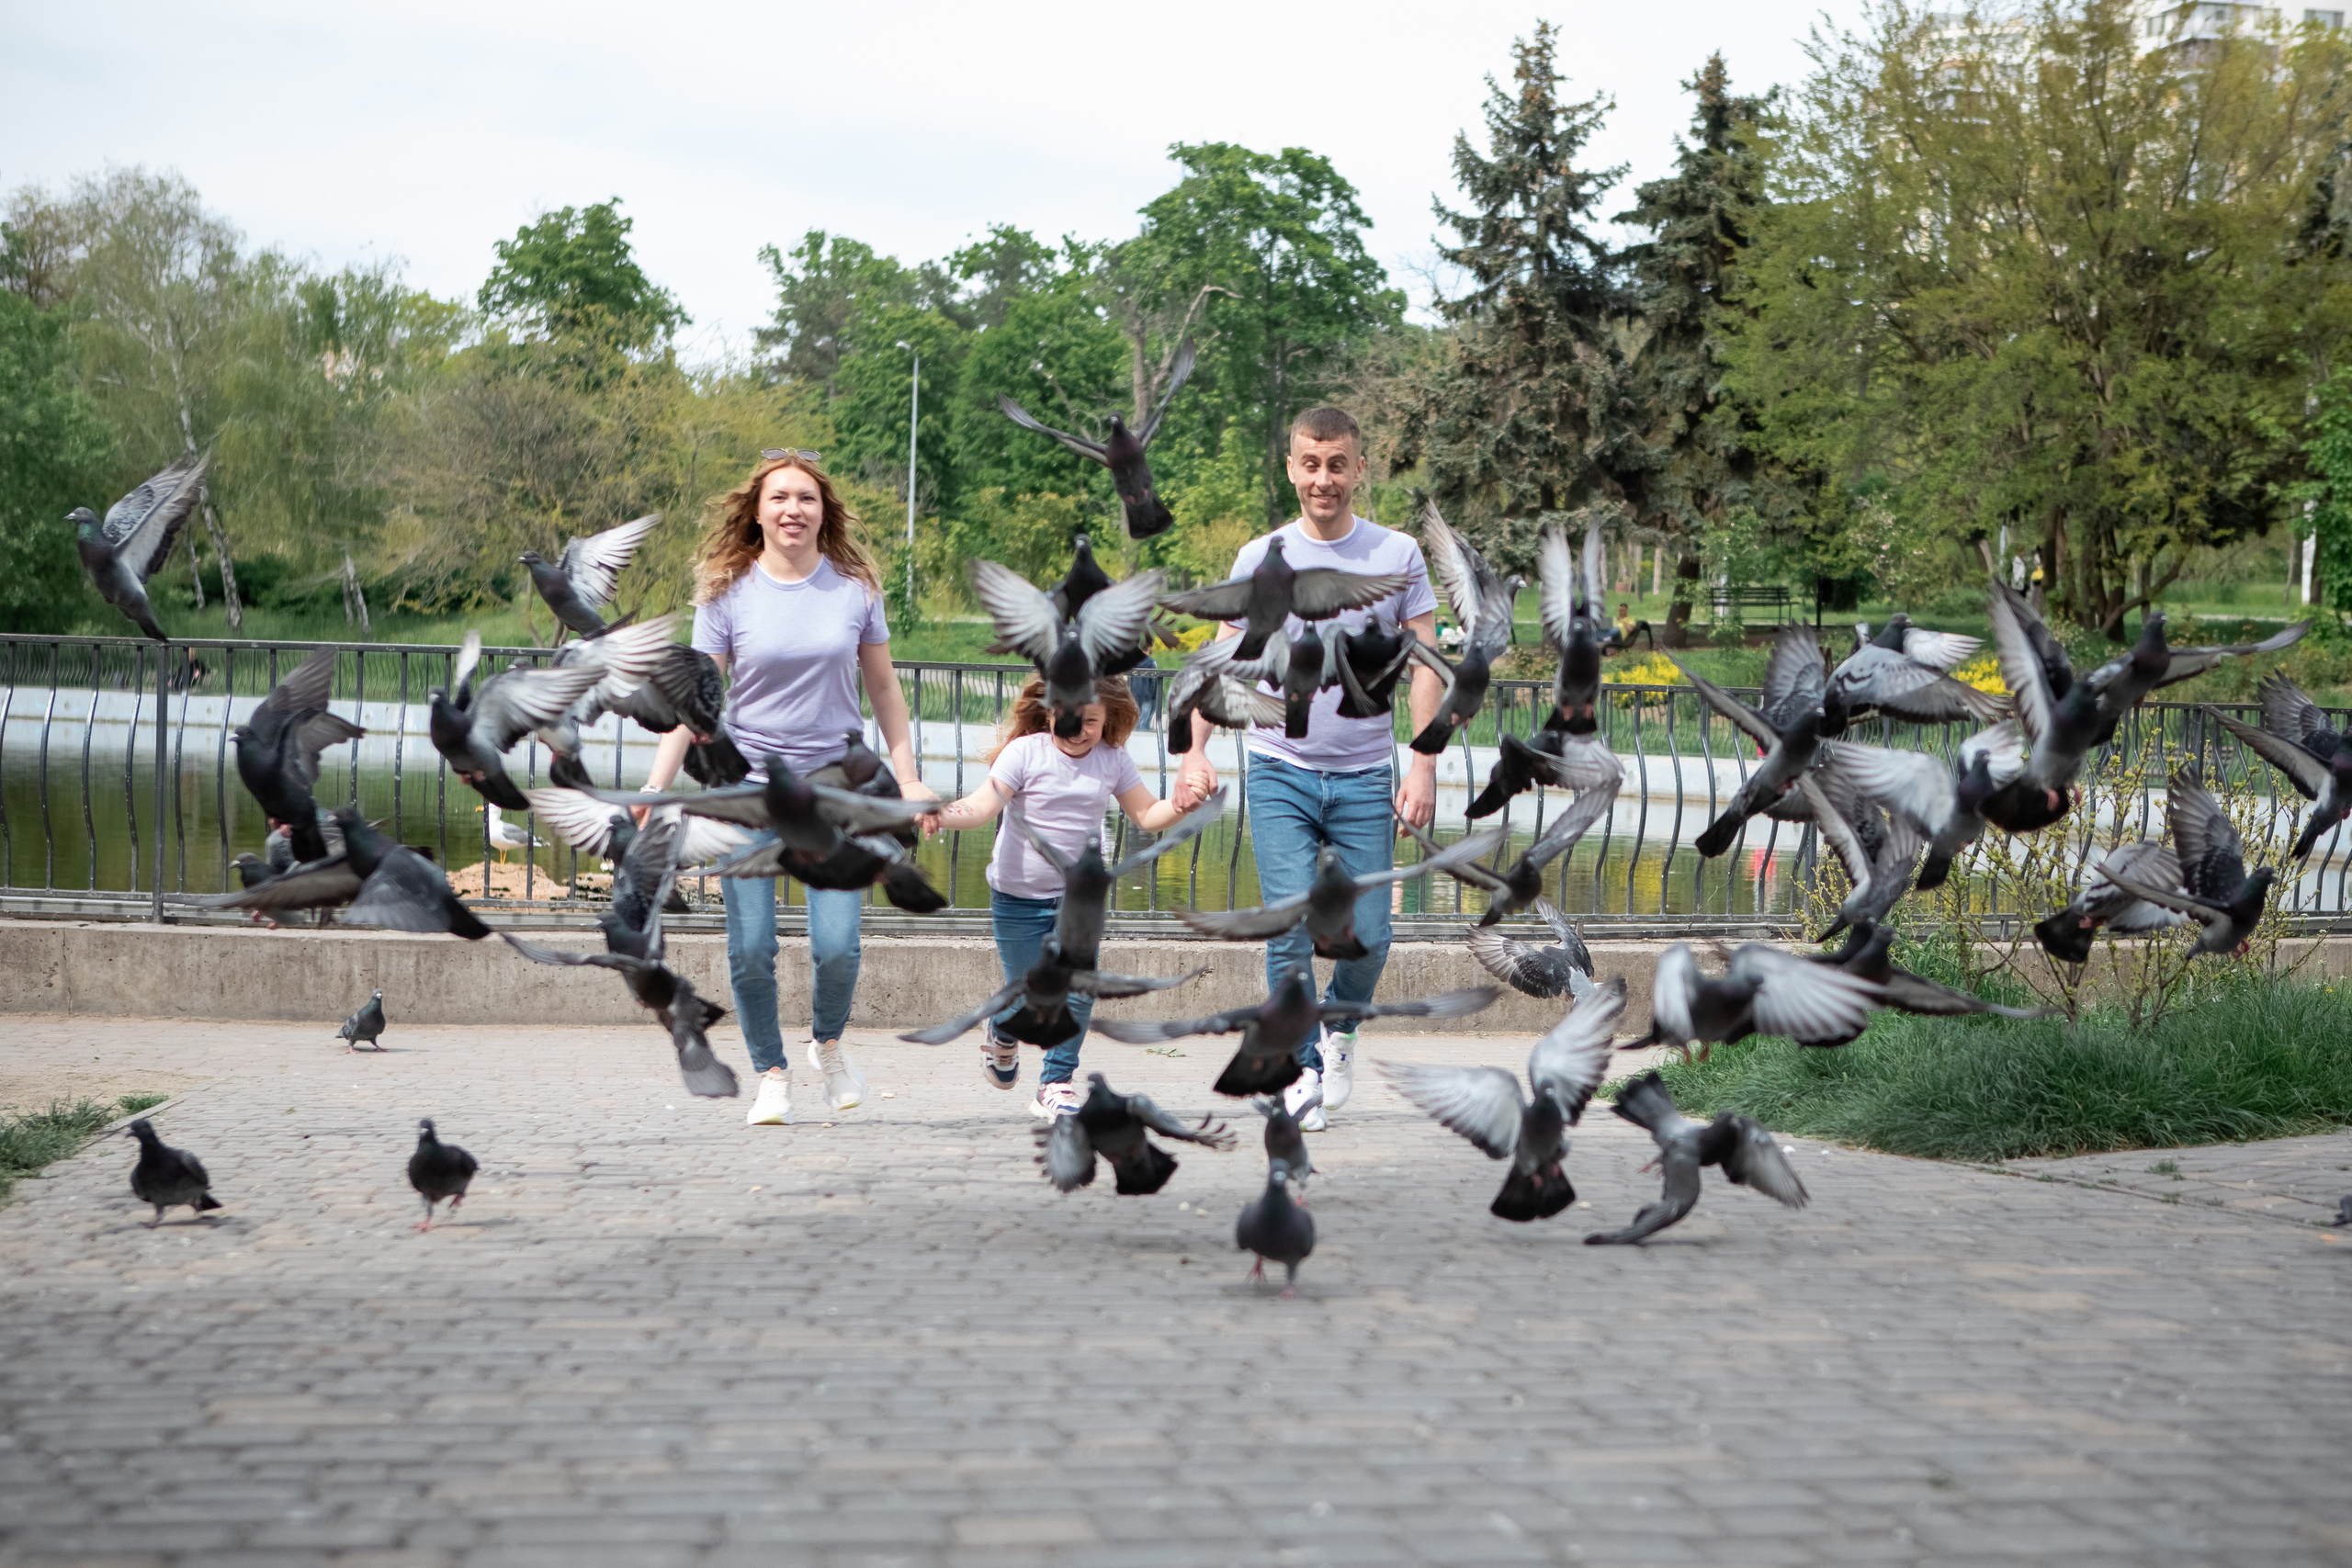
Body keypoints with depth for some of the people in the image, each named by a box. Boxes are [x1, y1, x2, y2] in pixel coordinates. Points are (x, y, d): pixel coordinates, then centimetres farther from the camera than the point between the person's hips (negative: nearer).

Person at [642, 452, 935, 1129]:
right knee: (750, 951, -2)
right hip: (748, 786, 0)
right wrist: (655, 787, -7)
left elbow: (883, 687, 11)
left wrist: (908, 777, 9)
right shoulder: (727, 592, -1)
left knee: (836, 948, -8)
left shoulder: (855, 588, 2)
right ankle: (772, 1073, 19)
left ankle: (828, 1043, 23)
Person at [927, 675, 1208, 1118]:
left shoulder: (1113, 760, -2)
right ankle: (1003, 1037, 45)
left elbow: (1146, 814, 5)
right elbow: (984, 804, -24)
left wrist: (1177, 808, -16)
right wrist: (945, 815, -44)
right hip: (1019, 897, -2)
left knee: (1078, 987, -11)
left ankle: (1056, 1083, 5)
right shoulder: (1025, 753, -14)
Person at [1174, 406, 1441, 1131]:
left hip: (1366, 775, 0)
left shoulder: (1398, 555, 3)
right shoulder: (1259, 559, 4)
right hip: (1279, 772, 0)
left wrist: (1423, 765, -5)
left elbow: (1426, 665, 3)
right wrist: (1196, 750, -3)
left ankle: (1340, 1027, 29)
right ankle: (1302, 1069, 4)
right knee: (1290, 928, -10)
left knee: (1368, 934, -1)